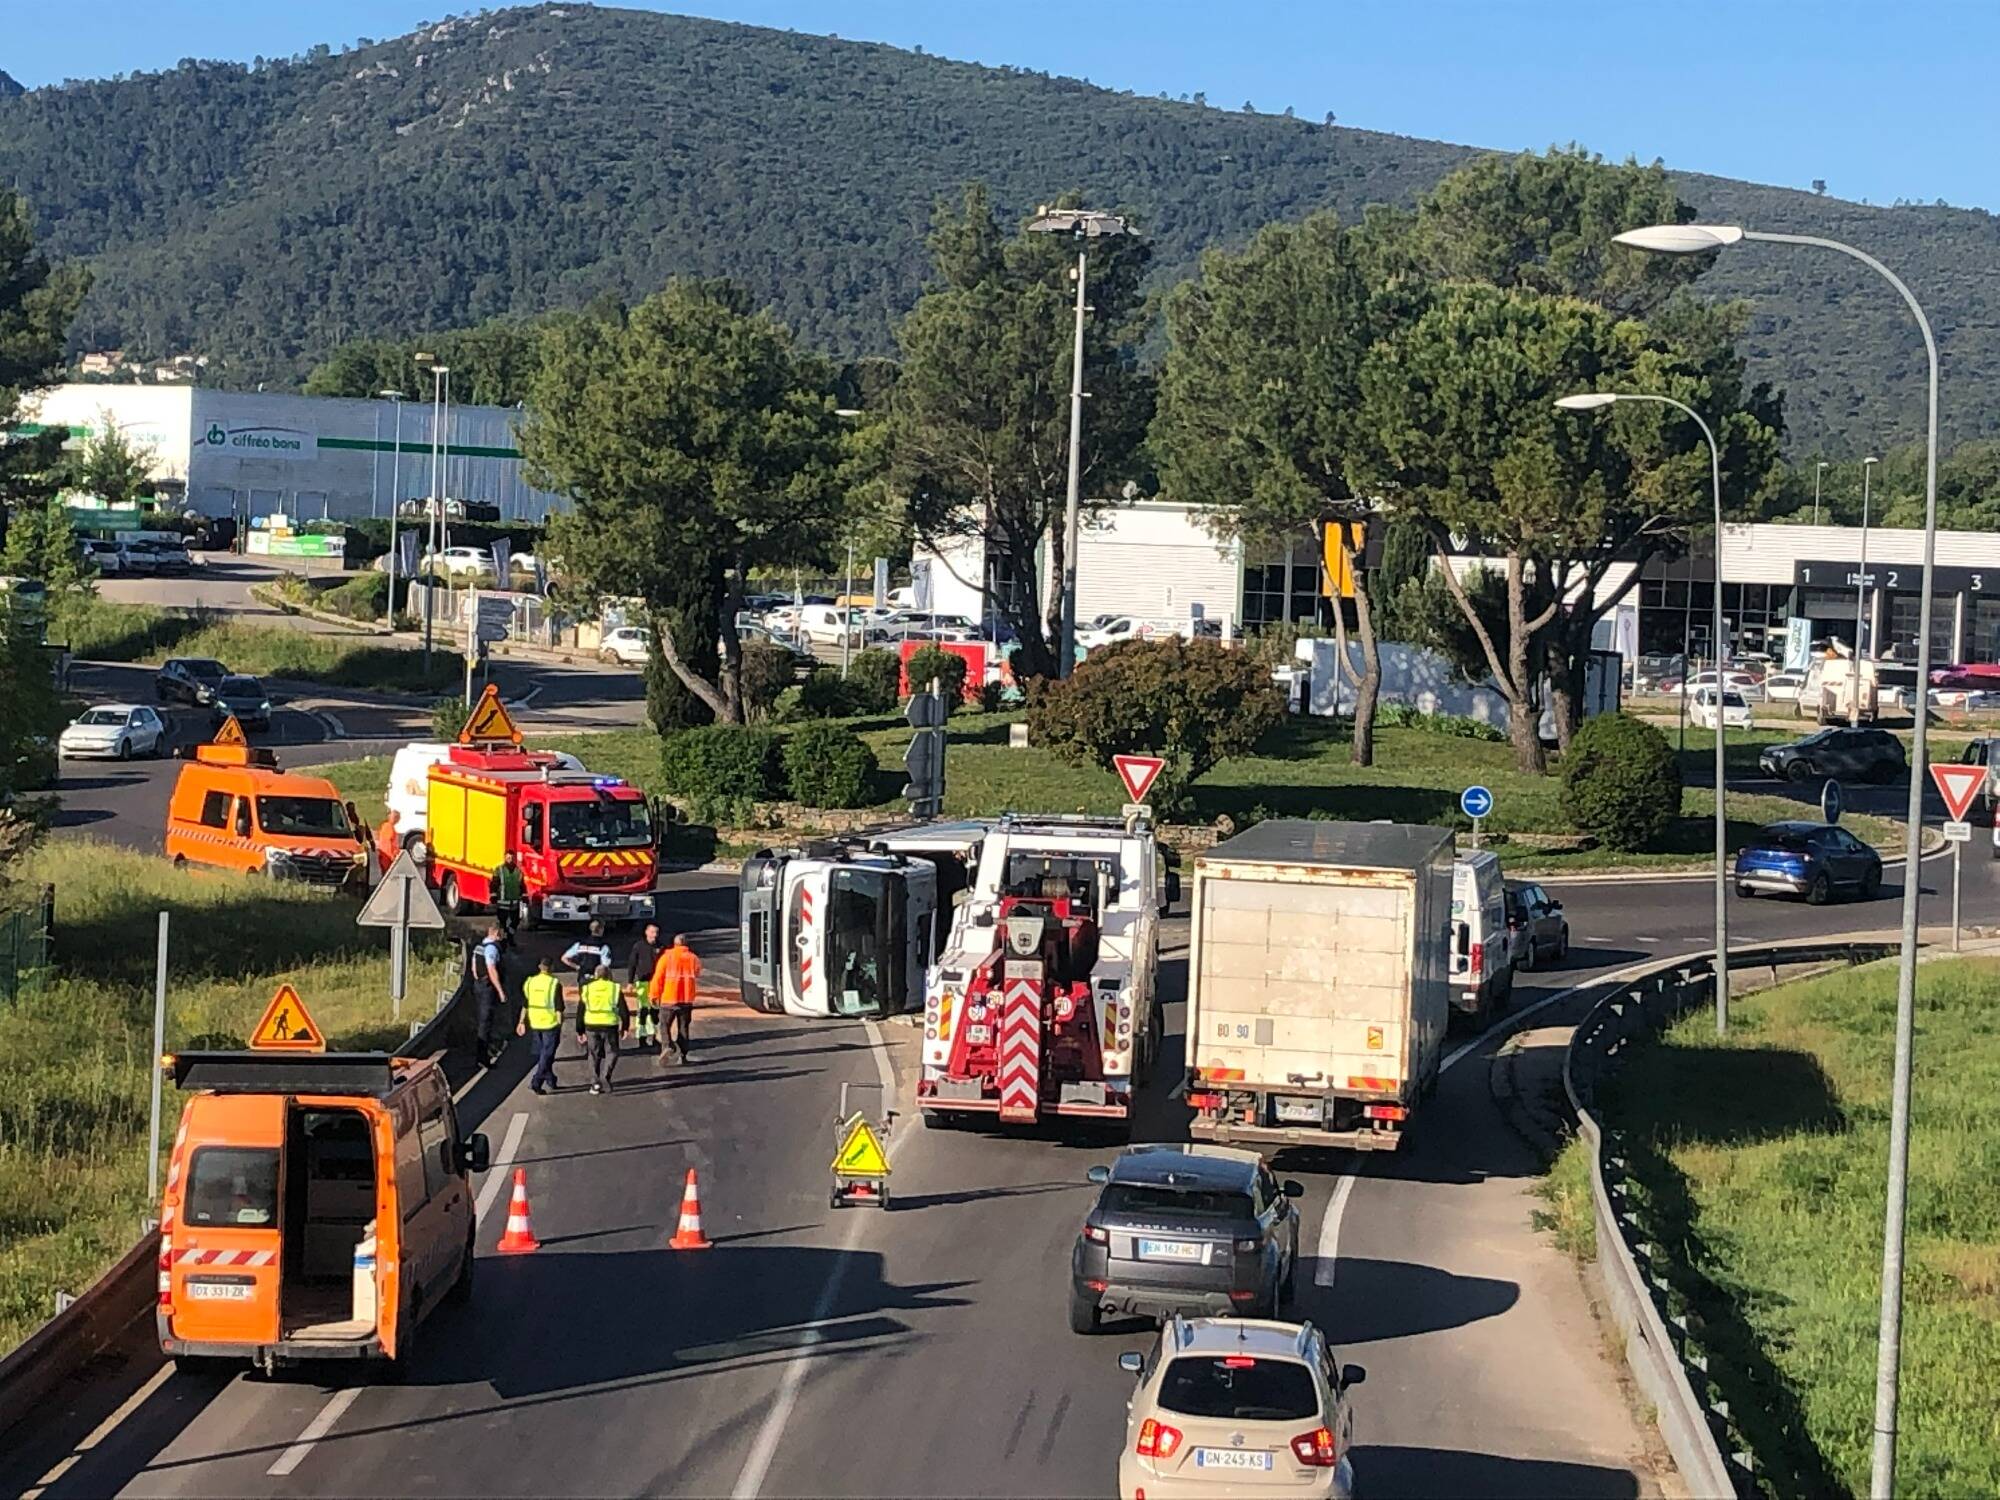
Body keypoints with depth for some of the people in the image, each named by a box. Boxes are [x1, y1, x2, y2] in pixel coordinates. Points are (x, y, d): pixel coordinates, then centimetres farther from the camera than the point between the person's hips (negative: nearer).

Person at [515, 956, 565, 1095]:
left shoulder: (530, 982, 3)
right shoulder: (555, 983, -12)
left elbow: (525, 1004, 8)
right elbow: (558, 1007, -13)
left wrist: (522, 1022, 15)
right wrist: (560, 1024, -8)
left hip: (535, 1023, 5)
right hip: (551, 1023, -5)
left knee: (541, 1053, 18)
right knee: (547, 1054, 0)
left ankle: (551, 1080, 28)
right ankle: (536, 1082, -10)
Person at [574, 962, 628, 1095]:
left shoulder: (587, 988, 8)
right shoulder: (615, 988, 3)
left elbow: (580, 1011, 10)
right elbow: (623, 1010, 3)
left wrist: (580, 1031, 16)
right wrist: (624, 1027, 14)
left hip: (591, 1025, 2)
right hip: (609, 1025, -2)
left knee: (594, 1055, 13)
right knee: (611, 1053, 10)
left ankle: (595, 1083, 11)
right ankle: (605, 1077, -9)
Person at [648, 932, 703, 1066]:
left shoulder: (667, 957, -6)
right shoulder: (693, 958, 2)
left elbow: (658, 977, -8)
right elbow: (698, 974, 19)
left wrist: (654, 995, 0)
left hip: (669, 999, -3)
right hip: (687, 999, 3)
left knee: (665, 1025, 6)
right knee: (683, 1027, 12)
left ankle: (666, 1045, -20)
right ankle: (683, 1056, 10)